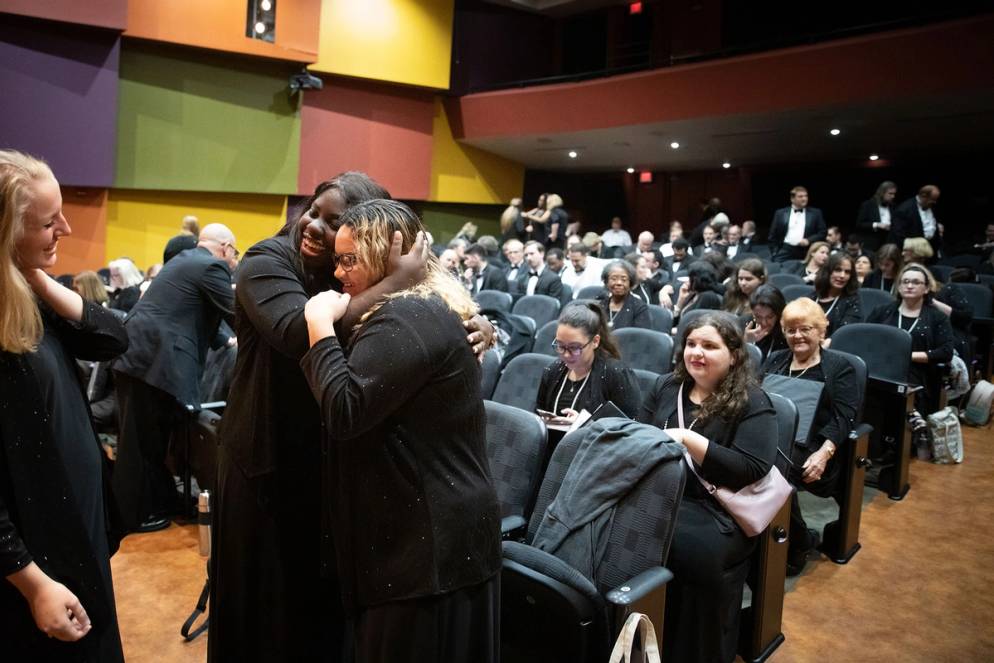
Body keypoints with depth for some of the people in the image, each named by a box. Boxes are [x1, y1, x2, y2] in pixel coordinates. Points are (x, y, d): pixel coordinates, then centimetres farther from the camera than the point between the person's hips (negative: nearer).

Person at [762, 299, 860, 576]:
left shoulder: (839, 366, 10)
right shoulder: (775, 360, 23)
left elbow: (844, 417, -2)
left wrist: (824, 453, -18)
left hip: (810, 446, -4)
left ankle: (799, 544, -9)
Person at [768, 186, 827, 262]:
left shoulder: (815, 213, 9)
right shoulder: (780, 213, 9)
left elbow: (822, 233, 7)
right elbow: (773, 236, 10)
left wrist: (809, 240, -9)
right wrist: (775, 253, 1)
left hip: (806, 254, 0)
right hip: (785, 252, 0)